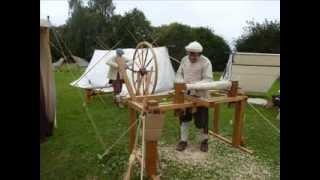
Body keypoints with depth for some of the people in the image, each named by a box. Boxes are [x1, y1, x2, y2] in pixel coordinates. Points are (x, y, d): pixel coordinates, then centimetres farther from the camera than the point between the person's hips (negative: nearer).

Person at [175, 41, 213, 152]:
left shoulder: (205, 62, -12)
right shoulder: (184, 60, 5)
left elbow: (208, 79, -17)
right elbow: (179, 74, 10)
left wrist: (195, 84, -31)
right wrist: (182, 82, -11)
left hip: (200, 95, -5)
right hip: (185, 94, 5)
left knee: (201, 120, 4)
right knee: (184, 117, 11)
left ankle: (204, 140, 28)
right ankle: (183, 140, 26)